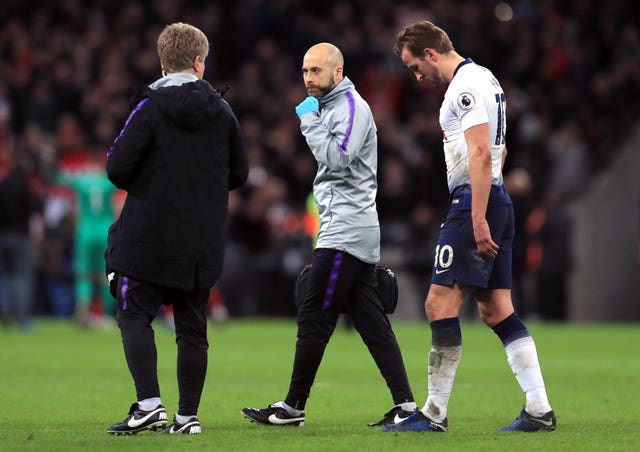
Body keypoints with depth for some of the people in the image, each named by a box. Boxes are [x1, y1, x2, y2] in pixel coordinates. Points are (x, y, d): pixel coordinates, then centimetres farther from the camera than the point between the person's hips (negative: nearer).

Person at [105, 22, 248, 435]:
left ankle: (149, 404, -12)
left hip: (150, 235, -4)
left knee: (135, 315, 2)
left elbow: (117, 168, -14)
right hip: (203, 243, 4)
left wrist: (140, 183, 8)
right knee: (192, 327, 9)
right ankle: (188, 415, 9)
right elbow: (239, 173, 12)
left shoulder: (151, 107, -10)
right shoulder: (221, 111, 4)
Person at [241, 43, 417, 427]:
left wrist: (310, 120, -15)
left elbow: (337, 159, -23)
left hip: (346, 231, -10)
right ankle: (406, 405, 2)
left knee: (314, 315, -7)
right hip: (352, 232, 10)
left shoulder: (352, 107, -10)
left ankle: (293, 407, -3)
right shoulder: (332, 106, 22)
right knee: (372, 322, 5)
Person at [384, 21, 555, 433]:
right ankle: (540, 410, 2)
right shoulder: (485, 79, 20)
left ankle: (435, 413, -6)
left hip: (473, 202, -10)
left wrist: (478, 218, -25)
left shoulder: (465, 86, -12)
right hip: (497, 201, 10)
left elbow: (481, 154, -21)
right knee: (497, 309, 7)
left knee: (441, 303, -8)